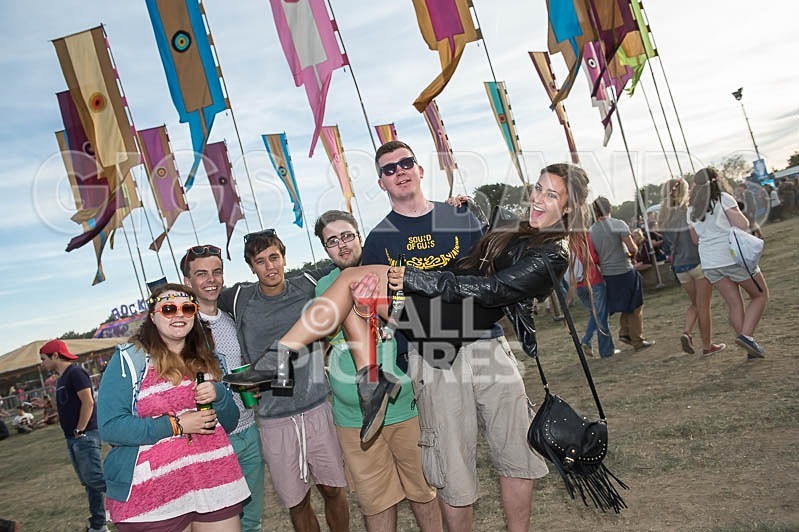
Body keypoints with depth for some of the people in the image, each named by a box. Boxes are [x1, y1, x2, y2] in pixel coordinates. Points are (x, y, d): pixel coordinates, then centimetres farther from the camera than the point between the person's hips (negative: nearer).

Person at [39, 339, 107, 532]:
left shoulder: (75, 372, -12)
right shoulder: (61, 378, 19)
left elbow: (88, 402, -19)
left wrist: (79, 431, -18)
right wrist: (72, 436, 14)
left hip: (85, 435, -10)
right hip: (73, 438, 10)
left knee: (93, 478, -13)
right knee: (90, 483, 11)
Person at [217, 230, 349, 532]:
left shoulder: (308, 286, -1)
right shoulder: (239, 299, -1)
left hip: (316, 409, 0)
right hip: (274, 420, 0)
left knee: (333, 490, 11)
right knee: (297, 503, 10)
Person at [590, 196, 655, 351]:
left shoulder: (591, 231, 2)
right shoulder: (618, 224, -12)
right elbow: (633, 248, -14)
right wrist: (631, 253, 6)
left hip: (607, 275, 5)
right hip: (624, 271, -5)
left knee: (626, 306, 23)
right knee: (635, 307, 8)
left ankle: (624, 332, 18)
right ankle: (638, 341, 13)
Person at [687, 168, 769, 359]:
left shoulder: (692, 209, 10)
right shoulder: (724, 199, -6)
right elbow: (743, 225, -14)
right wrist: (737, 213, 6)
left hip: (709, 263, 5)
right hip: (734, 257, -5)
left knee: (734, 304, 9)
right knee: (760, 295, 11)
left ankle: (750, 348, 10)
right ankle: (746, 334, -5)